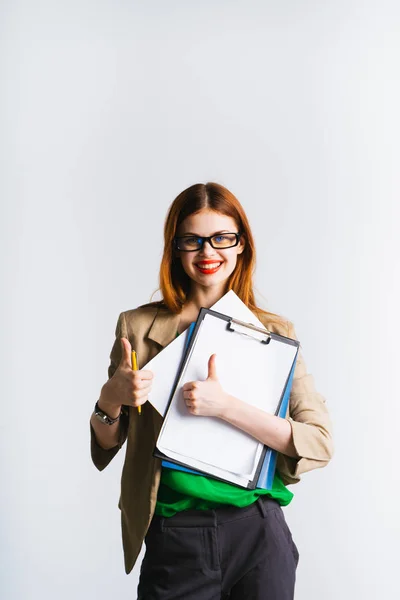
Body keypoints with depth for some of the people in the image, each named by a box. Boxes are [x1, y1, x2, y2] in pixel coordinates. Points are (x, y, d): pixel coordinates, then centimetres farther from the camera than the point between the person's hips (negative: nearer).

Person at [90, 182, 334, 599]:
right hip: (173, 537, 0)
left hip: (258, 534, 1)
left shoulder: (275, 332, 2)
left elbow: (319, 444, -8)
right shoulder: (139, 326, 2)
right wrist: (110, 400, -14)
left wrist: (225, 406, -20)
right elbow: (103, 452, 8)